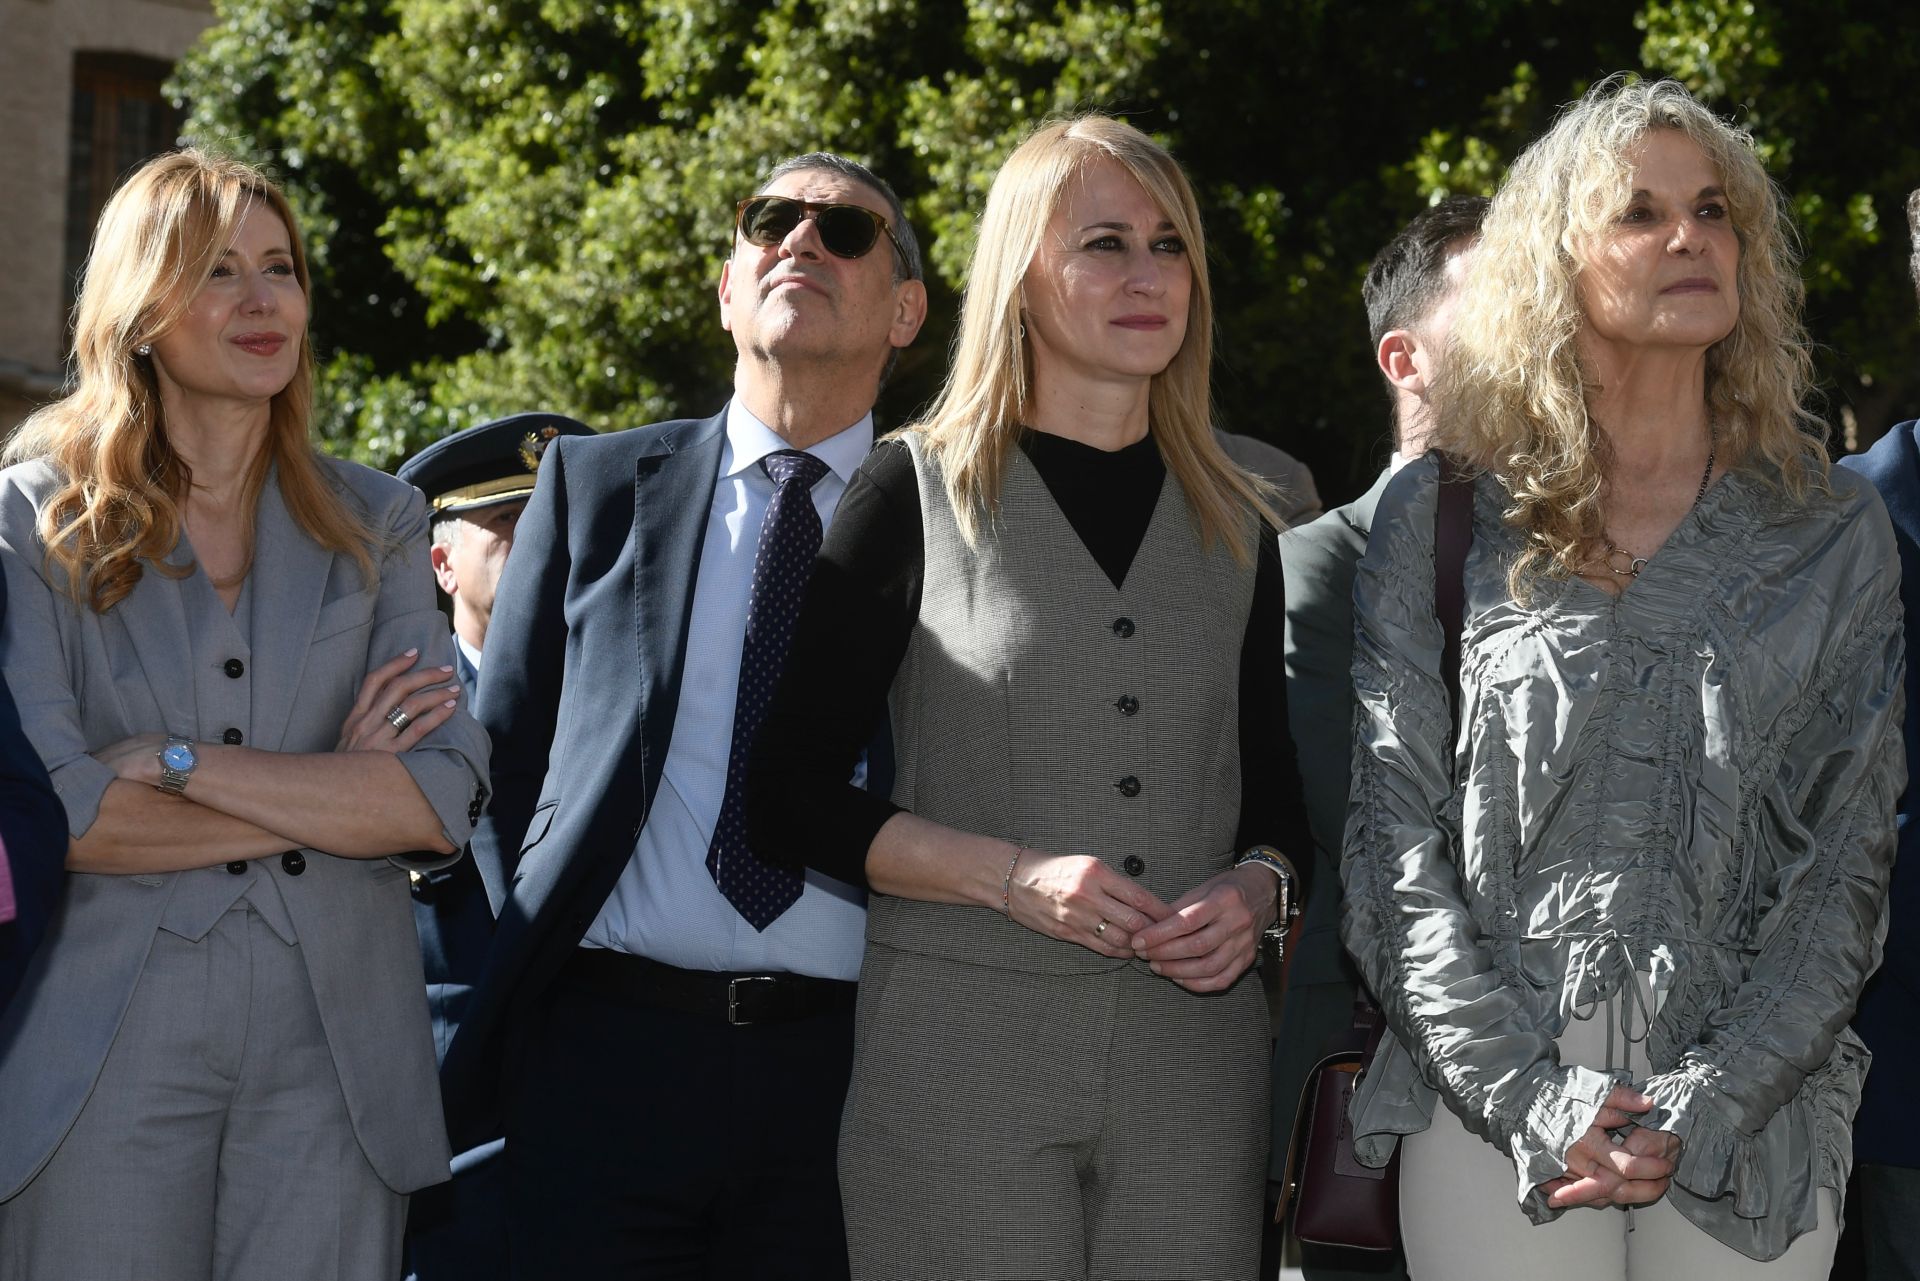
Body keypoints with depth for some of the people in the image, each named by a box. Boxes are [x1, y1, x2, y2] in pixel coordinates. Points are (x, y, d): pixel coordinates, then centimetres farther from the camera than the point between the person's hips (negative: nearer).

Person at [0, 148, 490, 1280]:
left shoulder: (377, 526, 11)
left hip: (333, 1055, 2)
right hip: (106, 1057, -2)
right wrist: (328, 799, -5)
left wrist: (183, 762, -10)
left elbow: (444, 802, -2)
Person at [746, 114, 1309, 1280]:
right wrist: (1011, 875, -13)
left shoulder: (1238, 525, 13)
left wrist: (1260, 888, -3)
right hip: (960, 1044, -3)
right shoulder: (919, 495, 2)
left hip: (1195, 1053, 3)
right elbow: (788, 796, -1)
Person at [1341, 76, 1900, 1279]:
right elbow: (1396, 834, 0)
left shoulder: (1836, 534, 7)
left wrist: (1703, 1111, -9)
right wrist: (1529, 1100, -10)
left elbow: (1849, 863, 2)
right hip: (1492, 1118, -1)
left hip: (1749, 1129, 1)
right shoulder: (1440, 517, 5)